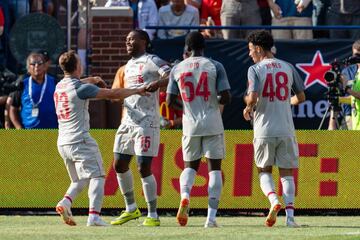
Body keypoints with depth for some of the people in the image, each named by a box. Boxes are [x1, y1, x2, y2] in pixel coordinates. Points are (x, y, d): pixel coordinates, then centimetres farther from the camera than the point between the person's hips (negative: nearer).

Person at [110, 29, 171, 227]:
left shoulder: (152, 61, -6)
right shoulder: (128, 66, 20)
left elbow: (171, 77, -21)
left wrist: (158, 83, -36)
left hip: (146, 122, -9)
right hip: (128, 121, 9)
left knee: (144, 167, -10)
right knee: (119, 164, 10)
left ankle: (153, 215, -3)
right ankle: (131, 209, 25)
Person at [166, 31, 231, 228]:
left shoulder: (177, 69, 3)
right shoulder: (215, 66, -2)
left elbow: (170, 102, 3)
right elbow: (226, 98, -8)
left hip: (190, 125, 2)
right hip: (213, 125, -2)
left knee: (190, 166, 17)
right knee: (214, 168, 5)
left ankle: (185, 196, -15)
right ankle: (211, 217, -3)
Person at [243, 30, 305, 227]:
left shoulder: (255, 70, -4)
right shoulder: (288, 68, 8)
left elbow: (253, 98, -16)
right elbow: (301, 97, 11)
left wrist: (248, 108, 5)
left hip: (264, 130, -3)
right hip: (286, 129, 3)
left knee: (264, 171, 12)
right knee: (286, 172, 7)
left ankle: (274, 201, -14)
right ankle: (289, 215, -6)